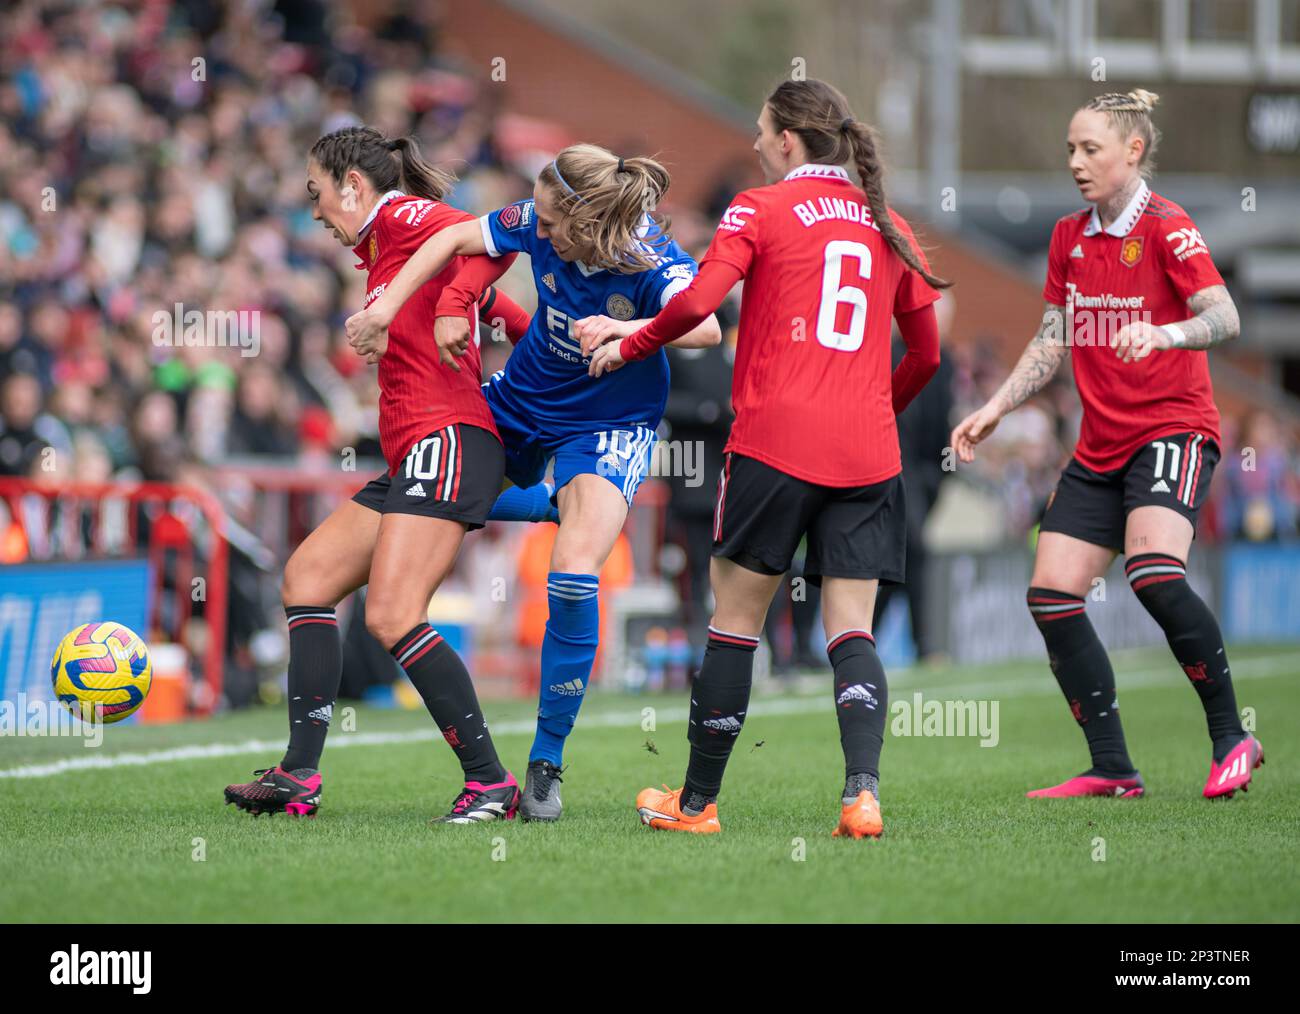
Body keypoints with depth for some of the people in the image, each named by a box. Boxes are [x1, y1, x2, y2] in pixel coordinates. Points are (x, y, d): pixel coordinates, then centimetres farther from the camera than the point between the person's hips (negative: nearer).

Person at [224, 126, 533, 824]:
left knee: (392, 617, -19)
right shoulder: (379, 251, 25)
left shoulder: (405, 216, -2)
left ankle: (491, 783, -16)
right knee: (306, 577, 10)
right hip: (413, 456, 11)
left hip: (447, 438, -11)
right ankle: (299, 778, 5)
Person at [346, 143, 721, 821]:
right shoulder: (539, 226, -20)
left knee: (574, 578, -22)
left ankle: (546, 765, -11)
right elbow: (455, 239, -7)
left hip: (608, 426, -5)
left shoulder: (653, 262, -30)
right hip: (522, 400, 5)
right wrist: (386, 308, -14)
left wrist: (623, 330, -59)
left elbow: (706, 327, -47)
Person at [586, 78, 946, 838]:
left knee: (736, 618, 6)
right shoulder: (887, 226, 15)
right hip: (868, 454, 4)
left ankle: (698, 800, 13)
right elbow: (925, 354, 18)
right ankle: (862, 791, -18)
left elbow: (697, 303, -12)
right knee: (852, 631, 2)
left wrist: (628, 348, 5)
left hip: (775, 443, -4)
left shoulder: (761, 209, 0)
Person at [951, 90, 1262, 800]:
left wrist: (1163, 334, -39)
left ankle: (1231, 739, -14)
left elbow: (1224, 318, -20)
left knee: (1154, 572, -30)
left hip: (1173, 429, -8)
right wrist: (995, 409, 11)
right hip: (1100, 445, 8)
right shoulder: (1069, 237, 12)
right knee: (1050, 594, -5)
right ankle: (1112, 768, 2)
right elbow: (1052, 343, 19)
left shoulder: (1165, 227, -9)